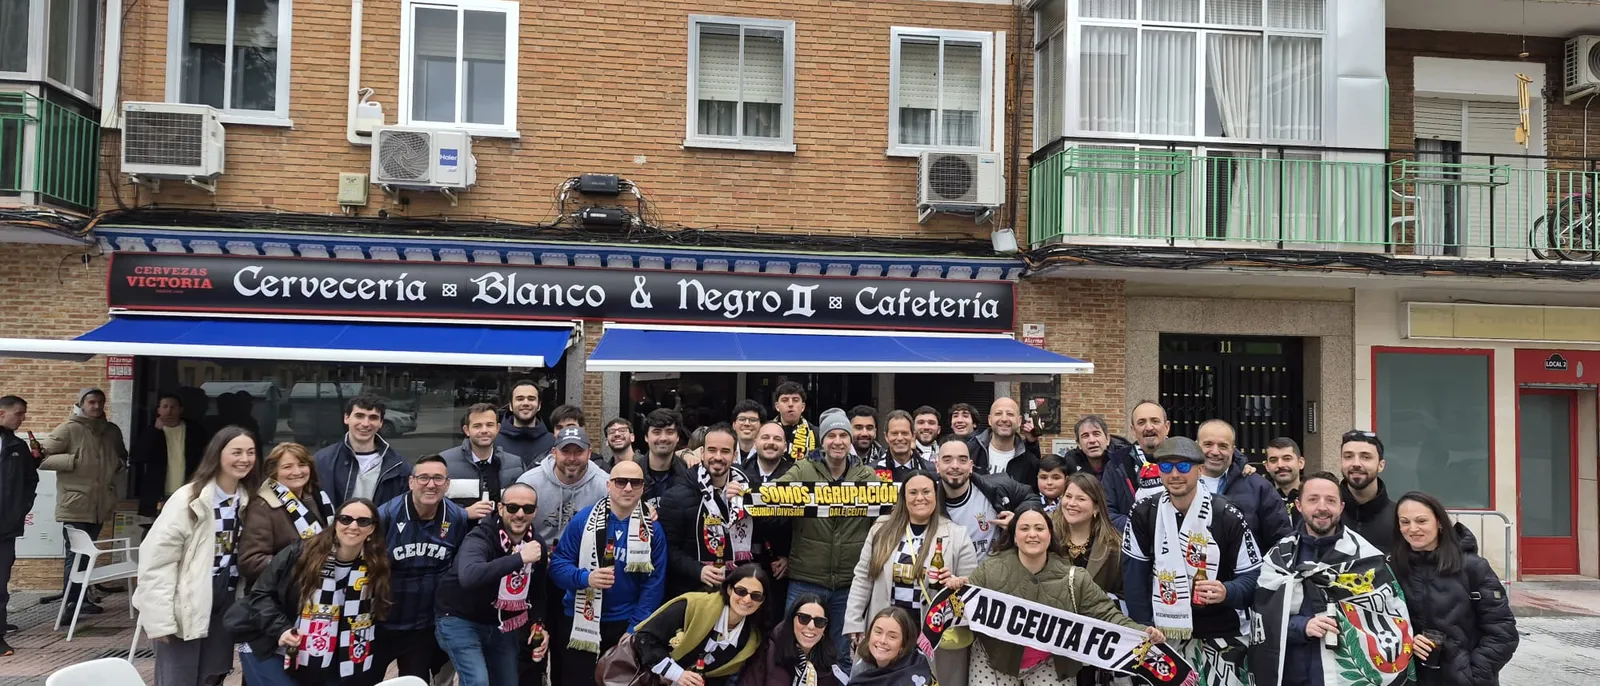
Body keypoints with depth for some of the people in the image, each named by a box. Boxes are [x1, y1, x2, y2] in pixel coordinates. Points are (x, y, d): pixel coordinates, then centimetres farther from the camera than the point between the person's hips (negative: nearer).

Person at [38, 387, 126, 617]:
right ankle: (70, 603, 1)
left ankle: (80, 599, 24)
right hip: (75, 505, -6)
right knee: (75, 555, -4)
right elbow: (41, 457, -10)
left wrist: (118, 464, 8)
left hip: (100, 505, 6)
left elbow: (122, 456, 29)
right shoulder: (68, 430, -8)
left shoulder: (112, 431, 11)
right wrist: (72, 461, -18)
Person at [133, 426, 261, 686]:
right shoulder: (189, 498, -14)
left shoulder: (248, 500, 4)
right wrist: (160, 618, -19)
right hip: (187, 607, -5)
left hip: (225, 604, 5)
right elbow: (158, 558, -17)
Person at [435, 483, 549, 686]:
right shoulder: (480, 538, -25)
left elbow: (536, 592, 11)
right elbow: (469, 576, -48)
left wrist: (538, 624, -6)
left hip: (501, 624, 6)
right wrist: (519, 558, -48)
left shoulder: (537, 544, -4)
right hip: (460, 620, -6)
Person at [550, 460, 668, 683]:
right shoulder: (583, 519, -7)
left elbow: (654, 583, -4)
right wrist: (585, 578, -25)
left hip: (625, 623, 1)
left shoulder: (652, 529, -4)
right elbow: (557, 563, -6)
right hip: (580, 623, -1)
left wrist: (635, 629, -9)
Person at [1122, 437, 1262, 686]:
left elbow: (1252, 575, -6)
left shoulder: (1227, 516, -10)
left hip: (1220, 635, -2)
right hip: (1165, 632, 2)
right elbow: (1134, 575, -1)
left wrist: (1227, 592, -27)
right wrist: (1144, 628, -6)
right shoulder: (1143, 513, -3)